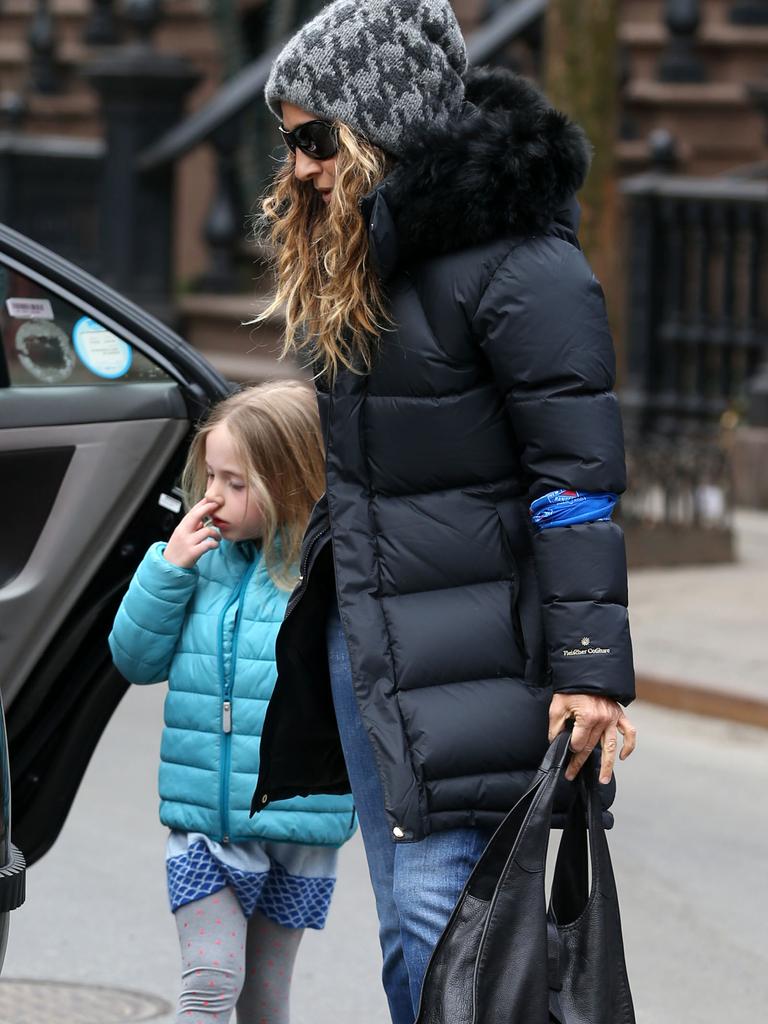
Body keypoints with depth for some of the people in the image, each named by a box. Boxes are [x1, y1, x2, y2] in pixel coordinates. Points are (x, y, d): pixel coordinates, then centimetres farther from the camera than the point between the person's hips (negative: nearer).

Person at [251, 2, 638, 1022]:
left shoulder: (517, 266, -14)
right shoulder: (351, 259, 15)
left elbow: (579, 477, -16)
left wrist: (591, 668, -20)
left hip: (469, 657, -9)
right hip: (363, 642, 9)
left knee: (439, 915, -14)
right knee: (408, 936, 10)